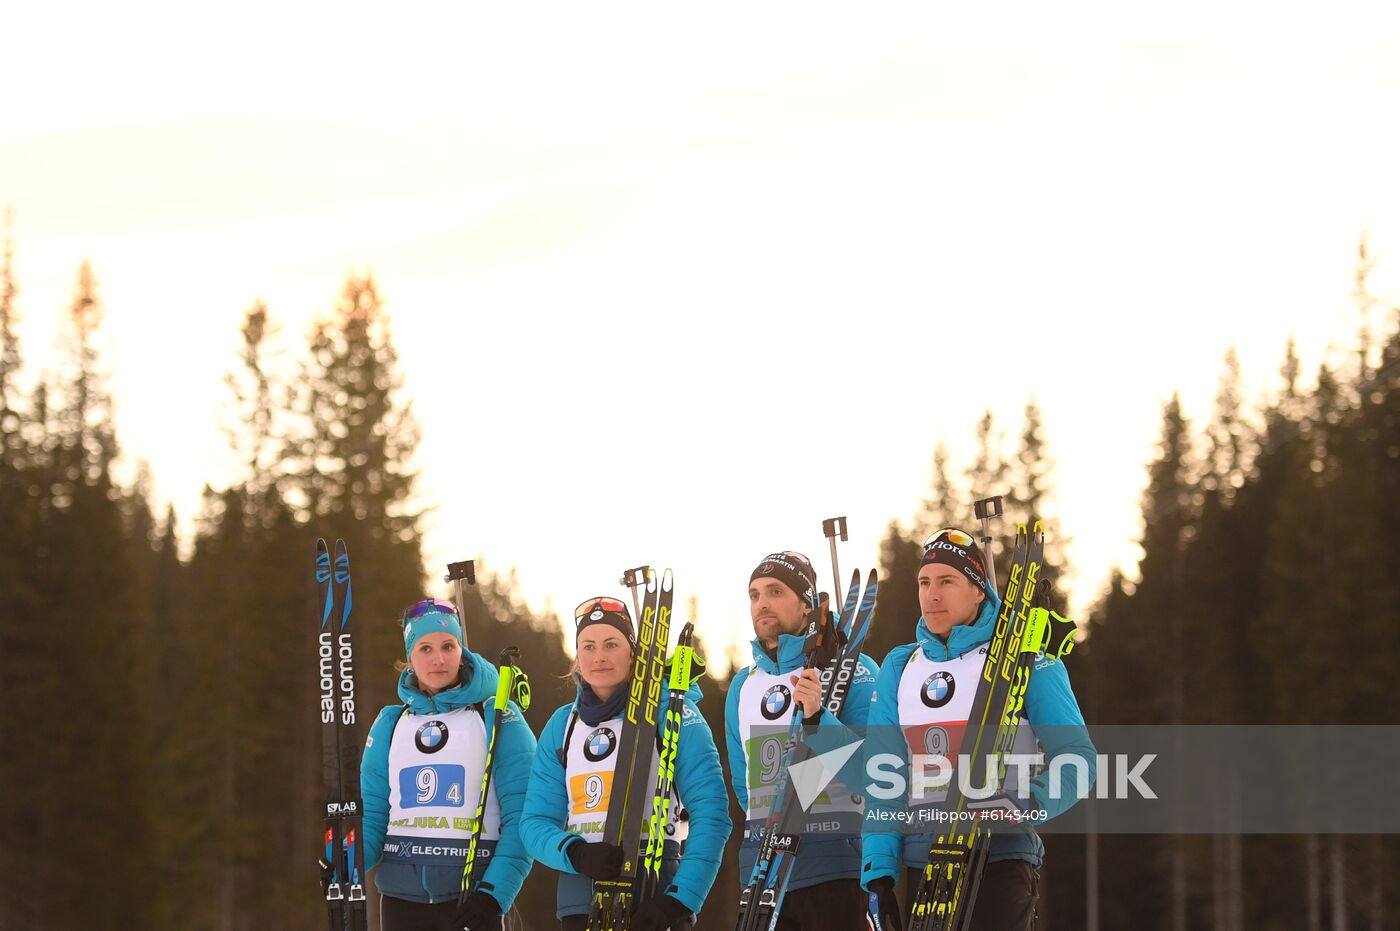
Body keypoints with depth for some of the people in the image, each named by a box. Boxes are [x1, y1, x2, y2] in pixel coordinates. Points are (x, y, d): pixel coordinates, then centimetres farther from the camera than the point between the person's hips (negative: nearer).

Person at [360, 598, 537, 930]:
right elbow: (370, 815, 9)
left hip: (471, 902, -4)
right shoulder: (390, 724, 13)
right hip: (401, 900, 4)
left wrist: (494, 894, -20)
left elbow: (522, 816, -7)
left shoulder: (498, 719, 1)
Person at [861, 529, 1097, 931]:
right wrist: (878, 871, 0)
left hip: (1002, 858, -5)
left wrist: (1026, 805, -23)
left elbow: (1076, 757, -4)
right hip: (922, 863, 5)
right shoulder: (900, 668, 12)